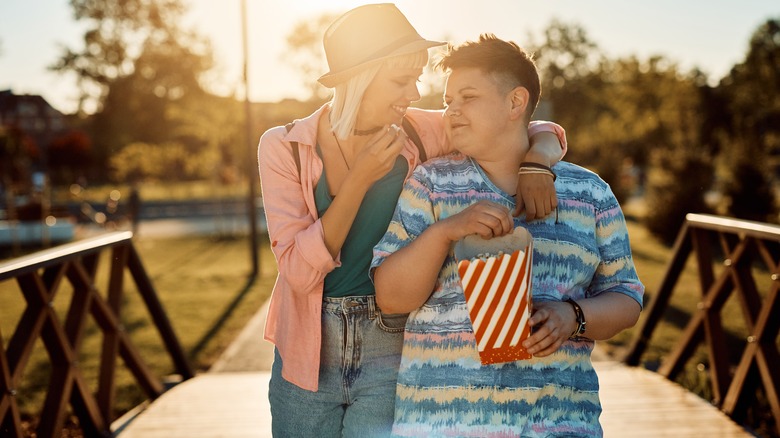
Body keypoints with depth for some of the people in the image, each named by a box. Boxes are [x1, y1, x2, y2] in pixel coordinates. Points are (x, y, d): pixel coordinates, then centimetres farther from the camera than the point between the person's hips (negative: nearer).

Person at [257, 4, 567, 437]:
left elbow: (544, 133, 3)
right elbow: (300, 271, -14)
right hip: (307, 354, 1)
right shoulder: (284, 147, -7)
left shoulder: (422, 133, -4)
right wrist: (361, 178, -21)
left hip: (394, 356, 0)